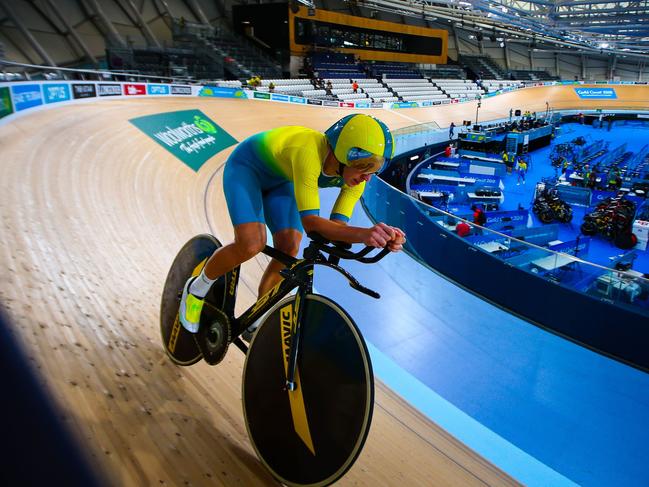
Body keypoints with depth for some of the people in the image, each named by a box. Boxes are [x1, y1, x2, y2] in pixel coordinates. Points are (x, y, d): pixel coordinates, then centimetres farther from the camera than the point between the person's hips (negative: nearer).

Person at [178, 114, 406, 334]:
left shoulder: (355, 172, -21)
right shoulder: (309, 152, -42)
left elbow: (336, 226, -24)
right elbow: (310, 221, -47)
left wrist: (380, 236, -42)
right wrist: (362, 234, -60)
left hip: (278, 180, 6)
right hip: (246, 166, -6)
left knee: (289, 248, -10)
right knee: (252, 244, -25)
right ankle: (197, 289, 6)